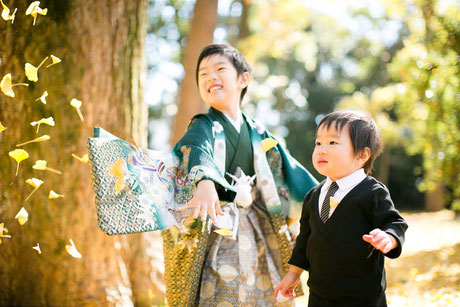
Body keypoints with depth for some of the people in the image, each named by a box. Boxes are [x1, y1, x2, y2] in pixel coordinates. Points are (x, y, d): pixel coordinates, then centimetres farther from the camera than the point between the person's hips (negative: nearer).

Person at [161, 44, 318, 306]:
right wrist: (206, 183, -49)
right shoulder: (203, 127, -5)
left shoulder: (258, 133, 11)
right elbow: (199, 153, -27)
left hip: (255, 234, 5)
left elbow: (291, 170, 18)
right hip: (217, 233, -5)